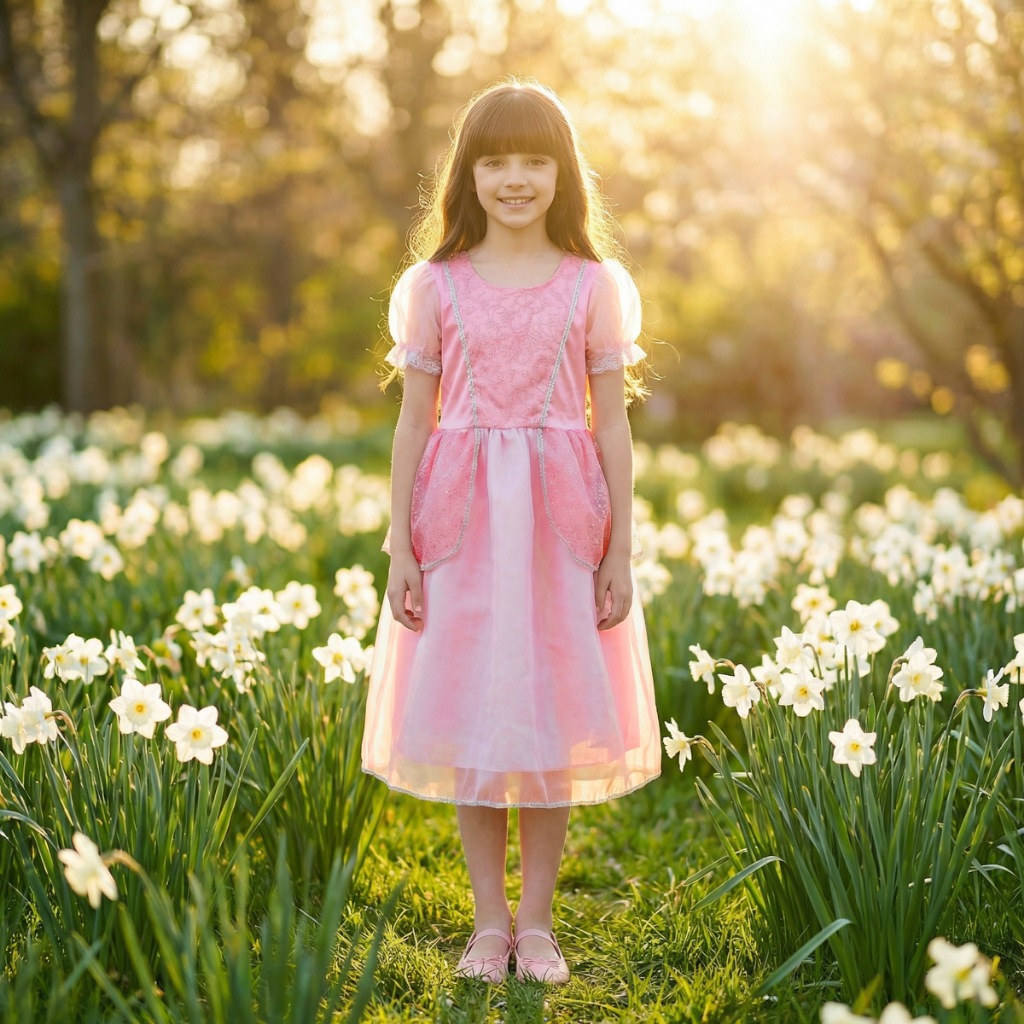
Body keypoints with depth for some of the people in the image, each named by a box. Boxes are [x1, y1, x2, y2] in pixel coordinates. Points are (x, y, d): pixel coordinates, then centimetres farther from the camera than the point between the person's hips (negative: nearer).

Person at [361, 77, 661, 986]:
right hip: (462, 522, 0)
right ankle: (489, 918, 20)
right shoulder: (436, 285, 2)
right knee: (470, 717, 5)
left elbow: (612, 423, 2)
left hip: (559, 524, 0)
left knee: (550, 716, 5)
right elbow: (414, 421, 3)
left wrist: (620, 552, -2)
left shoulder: (593, 284, 2)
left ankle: (537, 918, 20)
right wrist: (400, 547, -1)